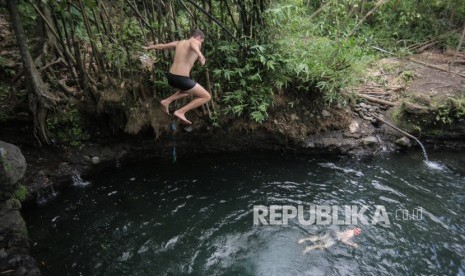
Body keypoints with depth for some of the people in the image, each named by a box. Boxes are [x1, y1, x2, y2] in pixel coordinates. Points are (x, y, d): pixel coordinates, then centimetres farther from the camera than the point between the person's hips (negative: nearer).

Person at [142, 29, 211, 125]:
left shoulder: (178, 43, 18)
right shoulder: (195, 42, -2)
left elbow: (162, 46, 31)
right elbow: (192, 44, -30)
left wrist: (148, 48, 49)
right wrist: (200, 55, -51)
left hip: (170, 77, 8)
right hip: (181, 79, -8)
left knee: (189, 91, 36)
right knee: (207, 97, 3)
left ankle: (167, 101, 21)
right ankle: (180, 112, -1)